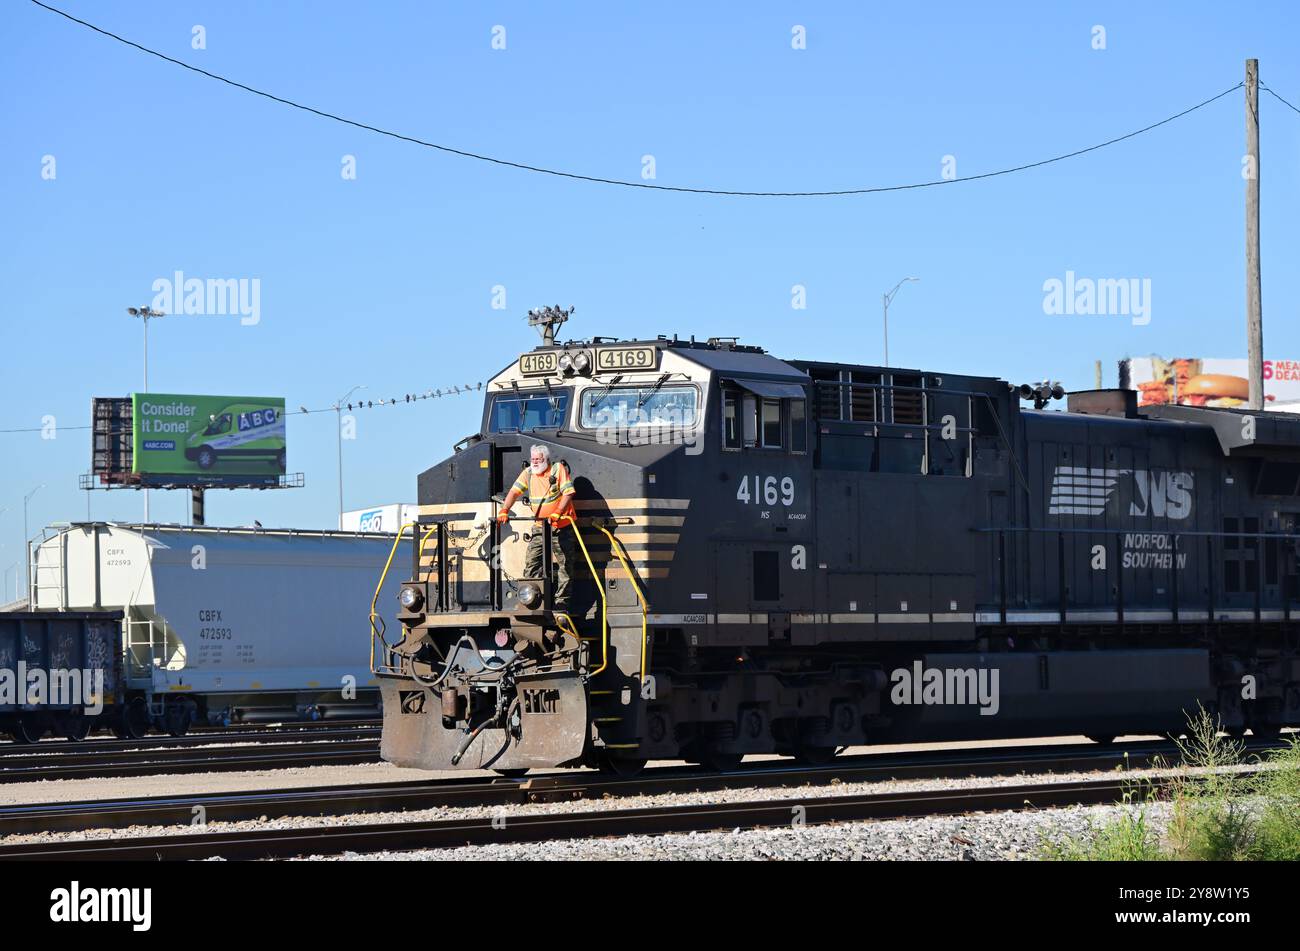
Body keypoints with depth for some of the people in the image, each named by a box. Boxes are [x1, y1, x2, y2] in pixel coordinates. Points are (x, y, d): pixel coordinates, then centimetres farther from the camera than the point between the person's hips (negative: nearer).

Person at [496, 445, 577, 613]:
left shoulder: (558, 469, -5)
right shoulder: (528, 473, 6)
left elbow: (568, 493, -13)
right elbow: (514, 491, -2)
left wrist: (557, 513, -26)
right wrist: (504, 511, -18)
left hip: (561, 527, -4)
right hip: (539, 528, 4)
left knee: (564, 564, -1)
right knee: (531, 563, -4)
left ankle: (562, 602, 4)